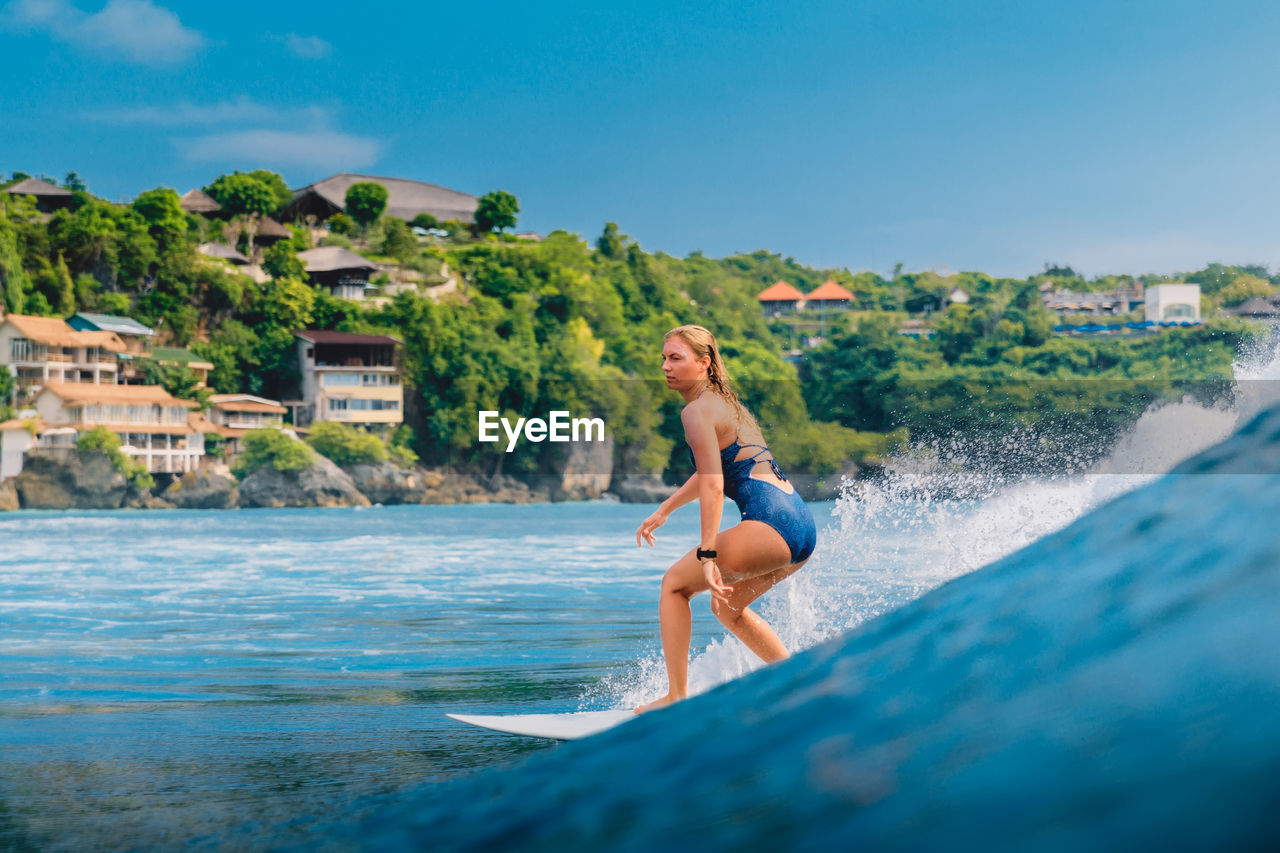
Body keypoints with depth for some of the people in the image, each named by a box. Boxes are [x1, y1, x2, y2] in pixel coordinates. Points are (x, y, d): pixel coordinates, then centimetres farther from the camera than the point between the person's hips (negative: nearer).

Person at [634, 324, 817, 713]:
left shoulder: (698, 411, -6)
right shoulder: (726, 402, 22)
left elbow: (713, 486, -16)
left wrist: (707, 556, -19)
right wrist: (663, 511, 41)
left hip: (771, 525, -9)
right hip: (802, 527, 9)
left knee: (675, 584, 3)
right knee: (727, 605, 27)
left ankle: (676, 697, 1)